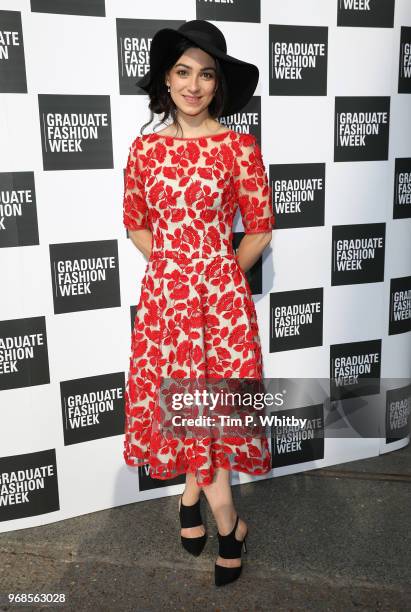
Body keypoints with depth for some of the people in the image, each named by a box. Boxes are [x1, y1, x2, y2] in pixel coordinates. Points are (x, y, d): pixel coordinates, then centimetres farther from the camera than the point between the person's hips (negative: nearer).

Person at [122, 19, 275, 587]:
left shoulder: (239, 146, -3)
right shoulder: (146, 147, 4)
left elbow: (259, 230, 0)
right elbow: (136, 224, 11)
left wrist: (218, 274, -1)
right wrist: (173, 265, 1)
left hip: (222, 292, -2)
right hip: (162, 293, 3)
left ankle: (193, 494, 32)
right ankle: (228, 521, 31)